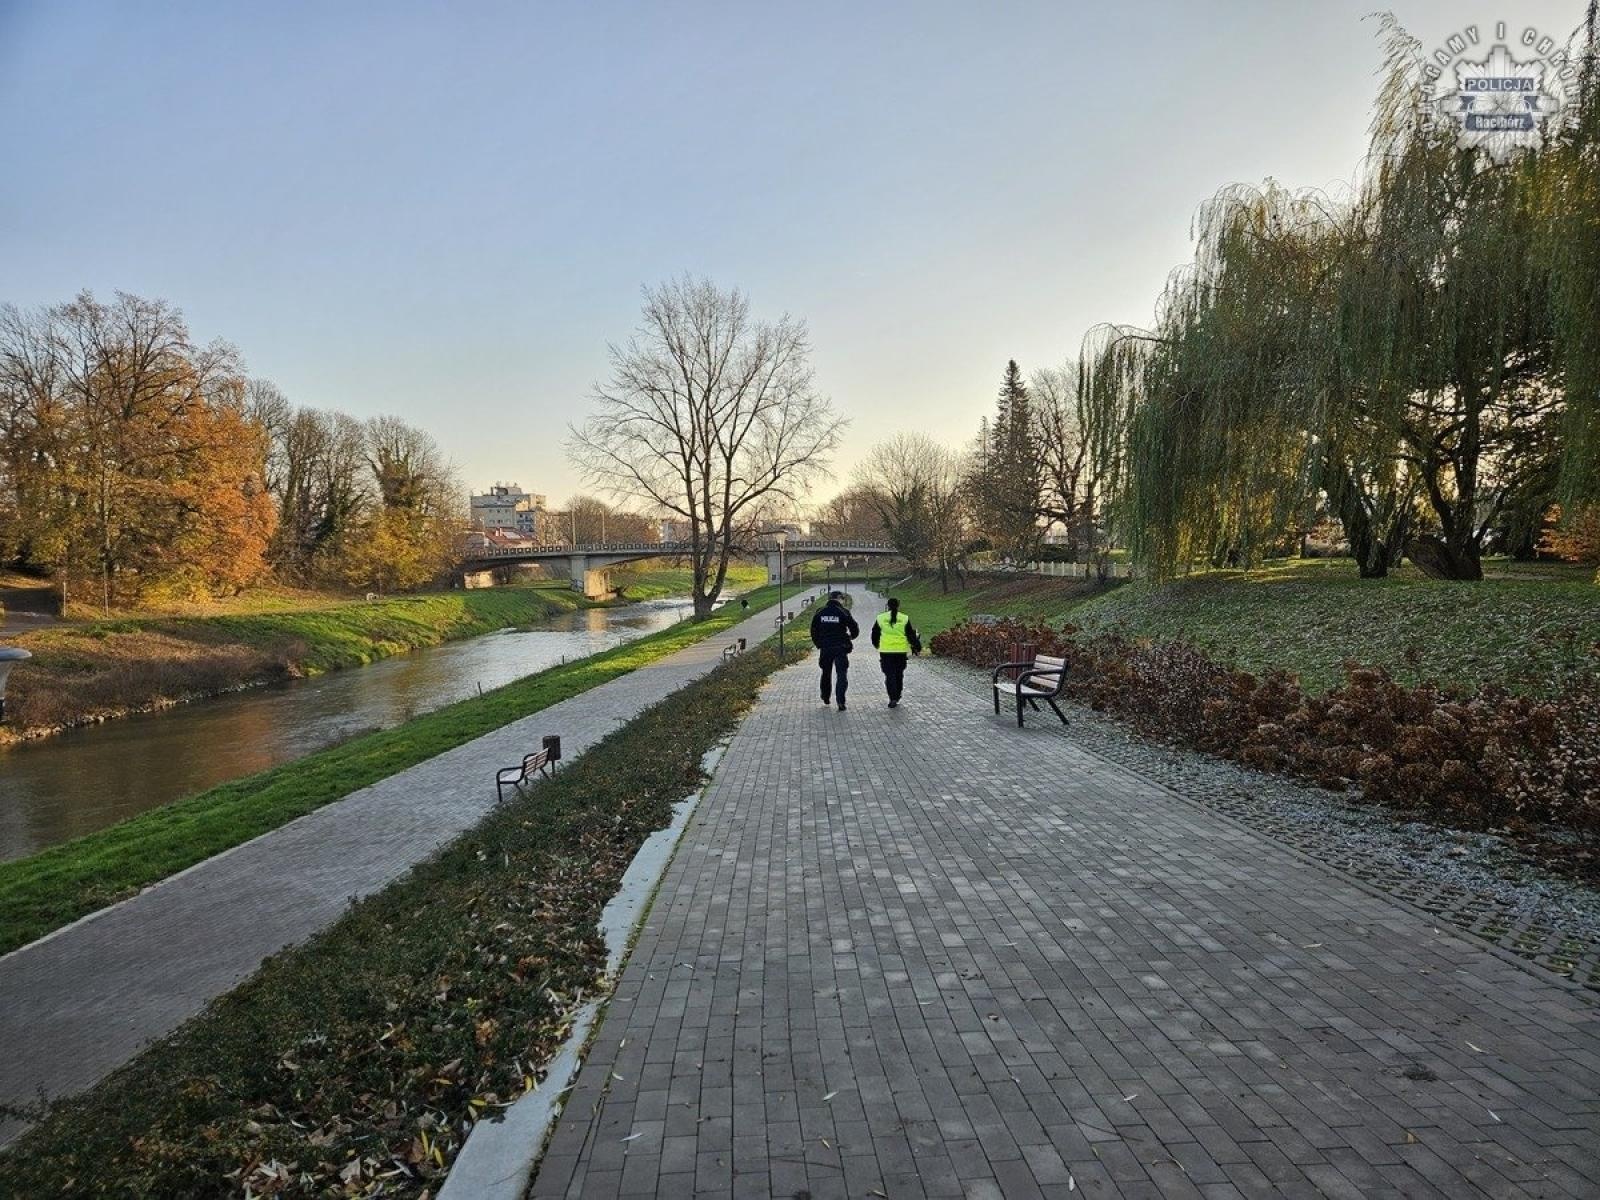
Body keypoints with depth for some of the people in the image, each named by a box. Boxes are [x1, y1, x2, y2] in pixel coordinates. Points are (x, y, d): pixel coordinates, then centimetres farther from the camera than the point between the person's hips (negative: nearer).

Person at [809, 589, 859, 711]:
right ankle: (840, 701, -12)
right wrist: (850, 637, 16)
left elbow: (814, 630, 6)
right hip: (841, 648, -3)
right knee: (842, 675, -1)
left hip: (825, 648, 3)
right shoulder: (843, 612, -7)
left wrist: (818, 643, 18)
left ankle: (826, 697, 33)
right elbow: (855, 630, -4)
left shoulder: (820, 612, 3)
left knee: (826, 673, 21)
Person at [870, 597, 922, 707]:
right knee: (899, 675, 15)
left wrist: (877, 646, 28)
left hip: (885, 651, -1)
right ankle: (897, 697, 24)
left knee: (889, 675, 1)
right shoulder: (905, 619, -1)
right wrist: (917, 648, 12)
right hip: (901, 651, 1)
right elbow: (911, 636, 1)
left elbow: (875, 635, 10)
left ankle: (893, 699, -9)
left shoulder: (880, 618, 1)